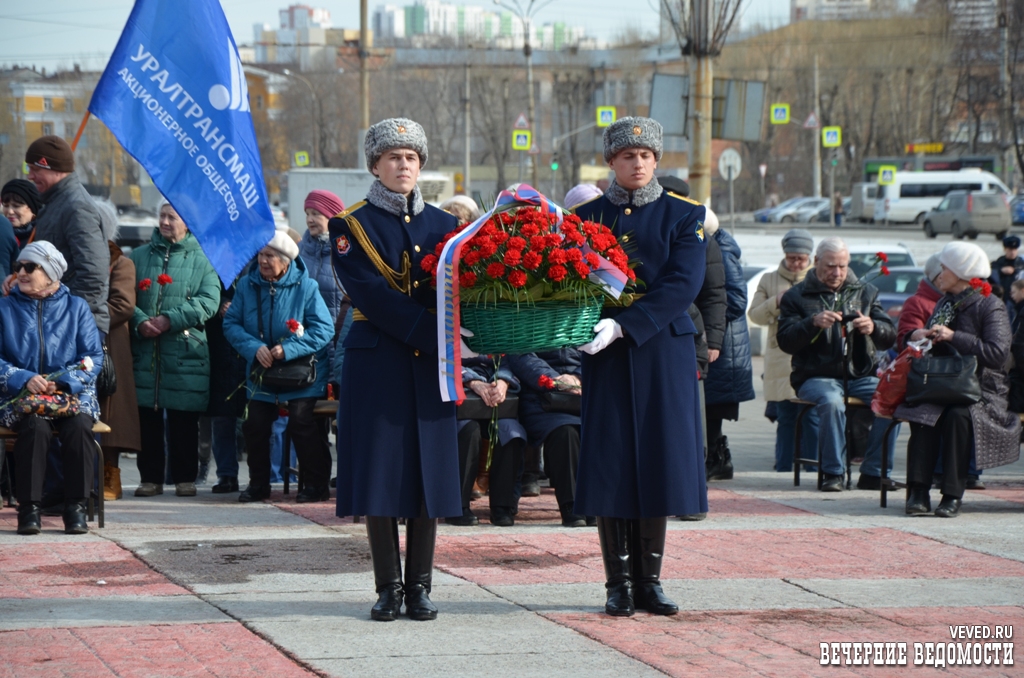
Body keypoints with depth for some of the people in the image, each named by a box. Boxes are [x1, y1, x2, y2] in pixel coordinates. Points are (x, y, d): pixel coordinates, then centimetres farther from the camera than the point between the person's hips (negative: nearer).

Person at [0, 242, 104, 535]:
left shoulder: (76, 308, 11)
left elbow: (94, 357, 3)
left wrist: (62, 381, -14)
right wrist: (24, 379, -17)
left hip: (72, 394, 1)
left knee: (79, 426, -32)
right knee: (35, 426, -34)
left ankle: (76, 506, -23)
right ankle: (29, 507, -27)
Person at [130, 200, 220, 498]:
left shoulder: (201, 259, 6)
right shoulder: (138, 257, 14)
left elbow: (209, 301, -6)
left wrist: (170, 320, -15)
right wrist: (140, 321, -13)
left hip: (186, 351, -2)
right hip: (143, 351, 2)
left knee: (184, 419, 1)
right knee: (147, 417, 2)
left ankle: (185, 478, 10)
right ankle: (150, 477, 10)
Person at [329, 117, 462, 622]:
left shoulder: (443, 225, 13)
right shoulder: (351, 226, 0)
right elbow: (370, 295, -12)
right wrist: (432, 332, -22)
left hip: (429, 368, 3)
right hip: (376, 365, -3)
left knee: (429, 470, 1)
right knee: (380, 472, -3)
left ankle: (419, 586, 7)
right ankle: (387, 587, 4)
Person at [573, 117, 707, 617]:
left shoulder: (684, 216, 4)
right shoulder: (587, 216, 10)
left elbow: (683, 285, -7)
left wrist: (624, 325, -18)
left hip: (664, 352, 0)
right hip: (607, 357, 1)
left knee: (658, 460, 0)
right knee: (609, 463, -2)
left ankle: (649, 580, 9)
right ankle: (618, 582, 4)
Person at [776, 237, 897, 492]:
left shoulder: (866, 292, 16)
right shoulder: (796, 296, 9)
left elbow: (889, 337, 6)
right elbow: (786, 341, -4)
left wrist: (873, 327, -17)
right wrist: (813, 323, -21)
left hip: (860, 375, 3)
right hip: (817, 376, -3)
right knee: (831, 402, -36)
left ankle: (872, 473, -19)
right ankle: (833, 473, -24)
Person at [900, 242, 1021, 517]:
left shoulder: (990, 306, -5)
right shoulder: (944, 304, 17)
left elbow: (997, 353, -18)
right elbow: (934, 347, 28)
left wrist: (953, 337, -18)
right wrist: (918, 336, 4)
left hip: (983, 389, -5)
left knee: (958, 415, -36)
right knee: (923, 414, -28)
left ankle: (952, 495, -29)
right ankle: (918, 492, -31)